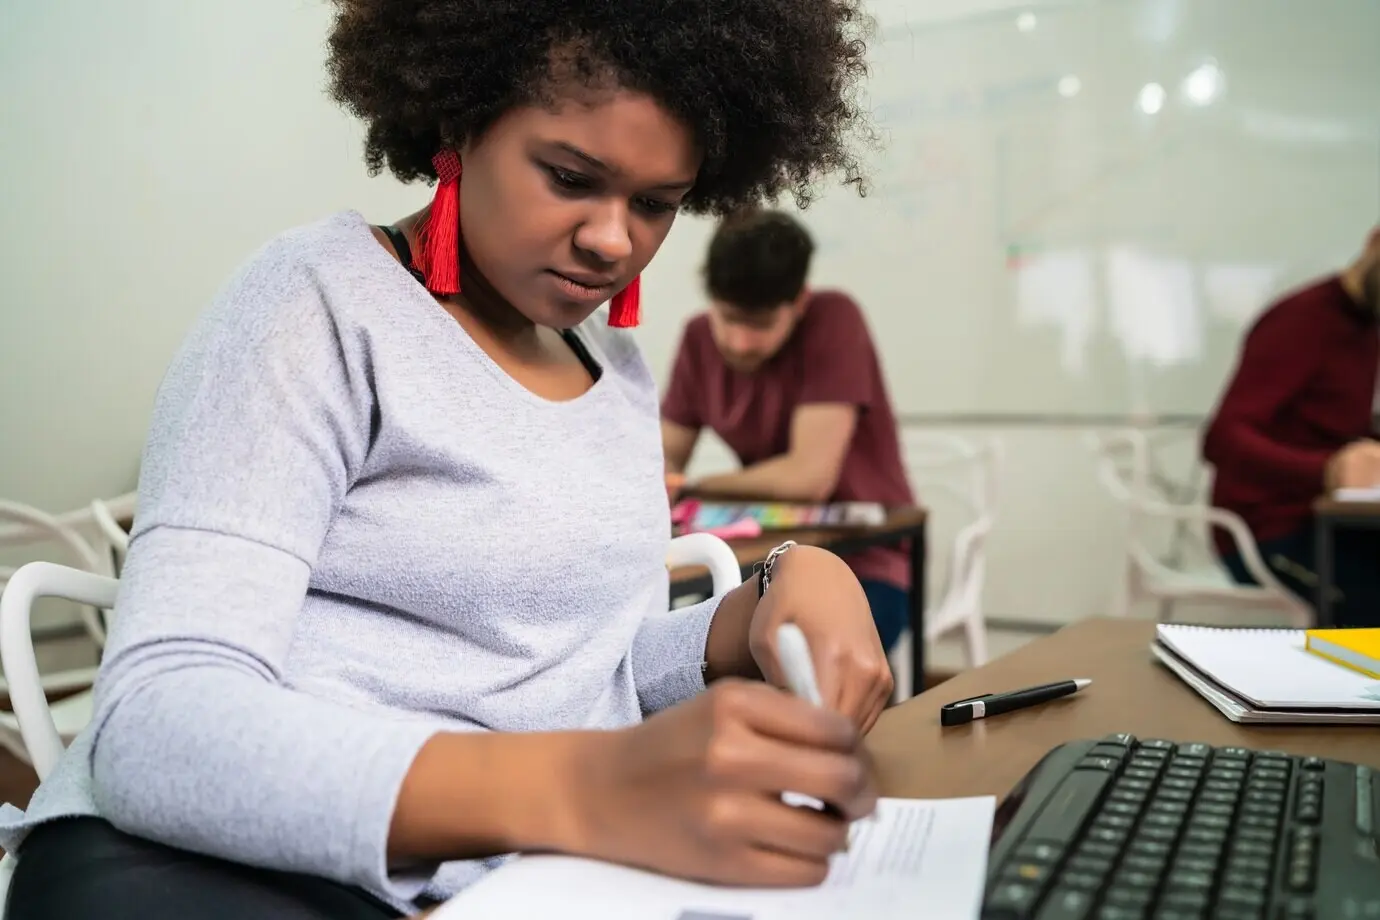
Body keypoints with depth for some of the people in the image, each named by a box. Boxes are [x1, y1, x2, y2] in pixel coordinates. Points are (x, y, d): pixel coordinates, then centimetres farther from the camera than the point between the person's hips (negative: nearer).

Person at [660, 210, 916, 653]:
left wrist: (696, 488, -13)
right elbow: (665, 459, 4)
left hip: (862, 568, -5)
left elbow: (808, 476, -25)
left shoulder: (833, 320, -18)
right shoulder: (700, 338, -1)